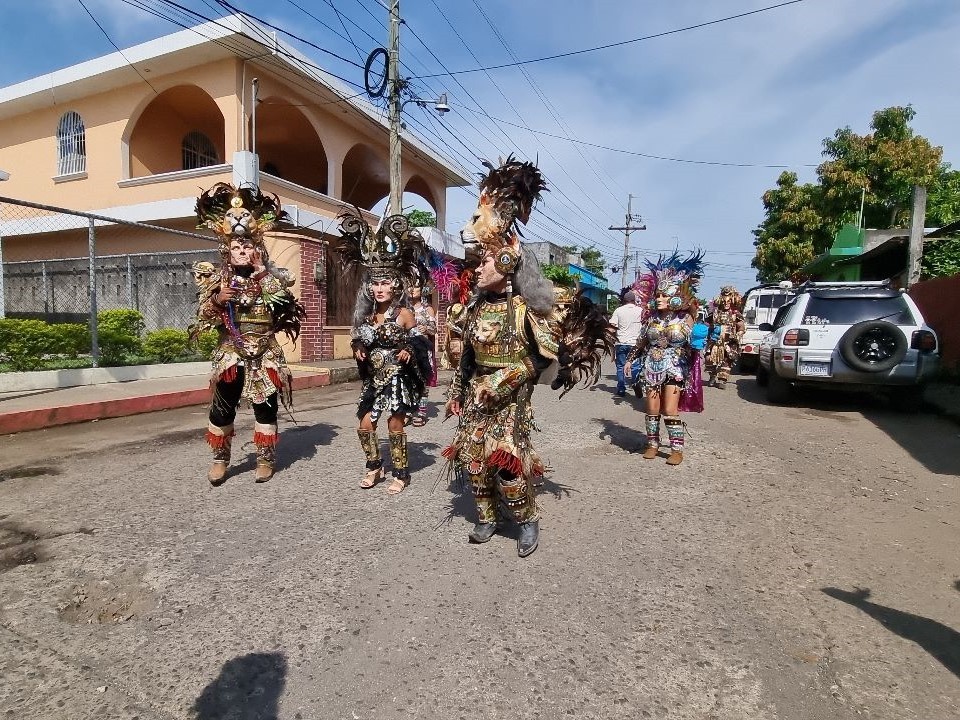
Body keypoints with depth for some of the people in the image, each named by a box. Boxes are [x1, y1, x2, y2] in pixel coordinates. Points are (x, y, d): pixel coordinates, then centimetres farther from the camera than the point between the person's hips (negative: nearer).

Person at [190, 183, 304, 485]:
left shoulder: (271, 276, 3)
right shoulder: (217, 279, 3)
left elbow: (283, 302, -17)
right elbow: (204, 318, 1)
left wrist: (262, 271, -15)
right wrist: (217, 300, -18)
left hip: (266, 354, 0)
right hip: (231, 354, 0)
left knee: (265, 405, 7)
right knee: (222, 406, 3)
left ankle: (266, 459, 19)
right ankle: (220, 459, 20)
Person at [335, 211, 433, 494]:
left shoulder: (404, 314, -8)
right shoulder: (367, 315, 7)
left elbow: (420, 342, -6)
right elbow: (360, 341, 19)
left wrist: (409, 351, -24)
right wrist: (358, 349, -2)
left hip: (398, 379, -6)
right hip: (374, 379, 6)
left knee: (395, 425, -2)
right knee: (365, 424, 5)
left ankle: (401, 474, 14)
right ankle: (374, 467, 27)